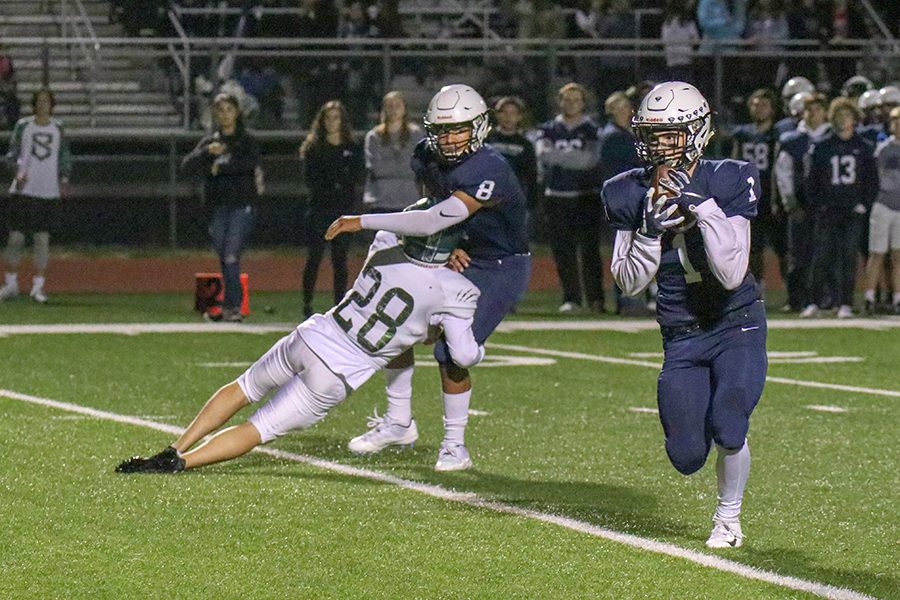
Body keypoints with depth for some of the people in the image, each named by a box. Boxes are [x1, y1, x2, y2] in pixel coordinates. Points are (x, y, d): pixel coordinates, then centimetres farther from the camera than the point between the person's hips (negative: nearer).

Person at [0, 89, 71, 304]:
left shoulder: (58, 128, 8)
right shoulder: (23, 125, 4)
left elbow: (65, 157, 12)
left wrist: (64, 179, -3)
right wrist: (18, 171, -14)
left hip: (49, 191, 1)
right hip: (24, 190, -1)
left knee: (42, 238, -1)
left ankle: (38, 286, 4)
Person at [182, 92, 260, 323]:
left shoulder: (247, 140, 6)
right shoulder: (209, 142, 15)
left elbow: (251, 162, -15)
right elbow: (187, 165, 0)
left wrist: (220, 166, -10)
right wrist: (208, 152, -18)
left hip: (242, 206, -4)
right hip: (218, 207, 4)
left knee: (231, 257, -15)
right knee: (224, 259, 5)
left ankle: (230, 306, -16)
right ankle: (234, 305, 13)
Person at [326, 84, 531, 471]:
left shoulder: (489, 173, -32)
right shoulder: (428, 159, -6)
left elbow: (431, 222, -37)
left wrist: (362, 222, -33)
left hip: (501, 269, -8)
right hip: (461, 260, 8)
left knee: (451, 351, -16)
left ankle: (455, 446, 1)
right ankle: (399, 422, 15)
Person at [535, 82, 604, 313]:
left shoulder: (592, 130, 6)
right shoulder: (548, 130, 13)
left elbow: (590, 159, -11)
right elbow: (543, 154, -6)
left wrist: (557, 156, -14)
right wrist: (575, 158, -16)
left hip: (586, 198, -2)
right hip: (557, 197, 2)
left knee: (590, 249, -7)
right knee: (563, 251, 1)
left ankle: (596, 298, -6)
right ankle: (571, 298, 7)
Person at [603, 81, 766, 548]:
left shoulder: (728, 183, -14)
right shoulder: (632, 195, -5)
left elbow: (732, 274, -22)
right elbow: (629, 283, -5)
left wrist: (703, 208, -29)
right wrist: (650, 231, -20)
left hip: (736, 325, -3)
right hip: (681, 337, 3)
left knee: (727, 429, -22)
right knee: (687, 454, -2)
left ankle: (728, 518, 6)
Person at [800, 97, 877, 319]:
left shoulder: (863, 147, 7)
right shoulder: (821, 146, 4)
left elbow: (872, 180, 11)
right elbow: (811, 180, 6)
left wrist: (865, 204, 0)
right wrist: (816, 206, -2)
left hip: (853, 211, 1)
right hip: (827, 211, -1)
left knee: (849, 257, -1)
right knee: (822, 257, -4)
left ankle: (845, 304, 4)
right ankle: (815, 302, 4)